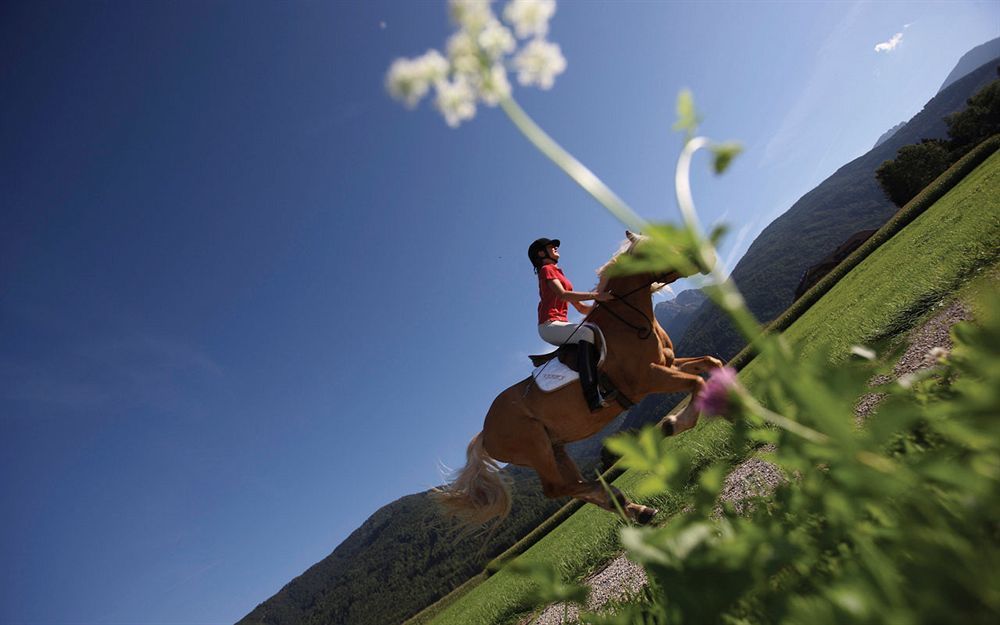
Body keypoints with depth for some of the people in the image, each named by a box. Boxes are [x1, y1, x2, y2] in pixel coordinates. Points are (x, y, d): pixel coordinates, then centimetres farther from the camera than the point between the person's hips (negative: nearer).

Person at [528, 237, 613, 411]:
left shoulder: (558, 274, 29)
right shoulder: (546, 269, 4)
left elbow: (581, 308, 22)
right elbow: (562, 294, -17)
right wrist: (594, 295, -21)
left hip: (560, 324, 9)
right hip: (549, 324, -9)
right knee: (587, 332, -30)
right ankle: (593, 396, -43)